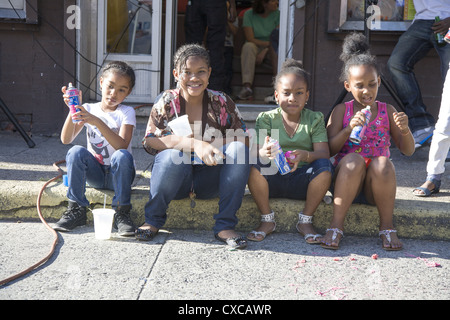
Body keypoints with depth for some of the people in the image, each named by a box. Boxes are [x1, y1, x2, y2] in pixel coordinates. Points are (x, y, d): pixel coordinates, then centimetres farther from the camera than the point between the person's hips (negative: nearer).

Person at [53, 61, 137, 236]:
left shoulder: (127, 112, -2)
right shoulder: (88, 109, 6)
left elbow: (122, 145, -21)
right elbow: (66, 139, -7)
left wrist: (97, 121, -30)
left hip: (118, 175, -2)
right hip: (95, 173, 2)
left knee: (122, 155, -33)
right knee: (76, 151, -25)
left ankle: (122, 213, -23)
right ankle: (76, 210, -17)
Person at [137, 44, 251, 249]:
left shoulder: (221, 102, 0)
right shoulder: (167, 102, -4)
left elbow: (242, 138, -5)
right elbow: (150, 141, -16)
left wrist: (214, 146, -25)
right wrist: (194, 144, -28)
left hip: (210, 180, 2)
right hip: (177, 179, -1)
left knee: (238, 150, -23)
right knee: (171, 156, -33)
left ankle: (225, 226, -17)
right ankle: (153, 220, -10)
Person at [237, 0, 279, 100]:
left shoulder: (277, 14, 0)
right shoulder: (249, 14, -4)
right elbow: (250, 39, -10)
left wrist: (265, 51, -21)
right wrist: (268, 43, -18)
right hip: (255, 48, -1)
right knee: (248, 46, -34)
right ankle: (247, 86, -48)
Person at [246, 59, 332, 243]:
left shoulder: (314, 119, 5)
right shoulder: (266, 119, 3)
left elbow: (323, 153, -9)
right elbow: (256, 150, -12)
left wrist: (305, 155, -33)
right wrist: (264, 152, -39)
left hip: (302, 182, 0)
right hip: (272, 180, 0)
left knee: (324, 166, -28)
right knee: (253, 164, -30)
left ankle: (306, 221, -10)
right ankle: (267, 220, -11)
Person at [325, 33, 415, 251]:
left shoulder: (387, 111, 10)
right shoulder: (342, 111, 7)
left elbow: (408, 151, 6)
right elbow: (329, 150, -3)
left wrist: (405, 130, -15)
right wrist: (349, 129, -18)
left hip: (374, 186, 1)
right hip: (345, 181, -1)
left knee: (383, 162, -31)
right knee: (354, 159, -33)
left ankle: (387, 227, -18)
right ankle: (336, 226, -28)